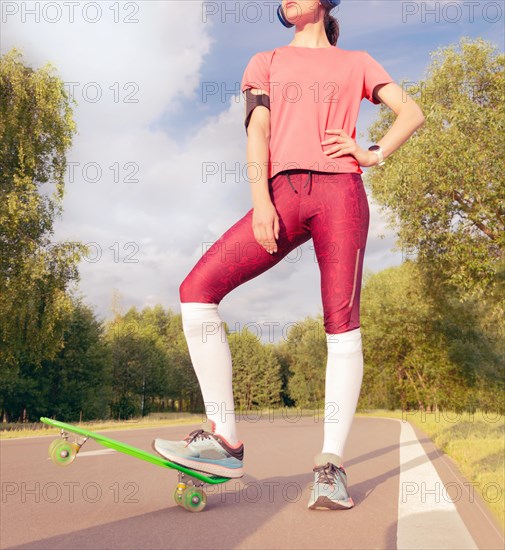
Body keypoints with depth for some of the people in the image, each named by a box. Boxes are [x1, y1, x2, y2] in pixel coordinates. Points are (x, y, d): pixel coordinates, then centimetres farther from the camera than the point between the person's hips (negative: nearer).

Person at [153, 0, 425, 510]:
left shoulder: (355, 62, 24)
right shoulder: (266, 62, 26)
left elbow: (411, 112, 22)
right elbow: (256, 132, 10)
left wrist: (373, 155, 4)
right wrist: (260, 199, -6)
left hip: (339, 190, -1)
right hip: (282, 193, 2)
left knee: (341, 322, -11)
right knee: (197, 288, -16)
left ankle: (330, 463, -5)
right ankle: (224, 438, -12)